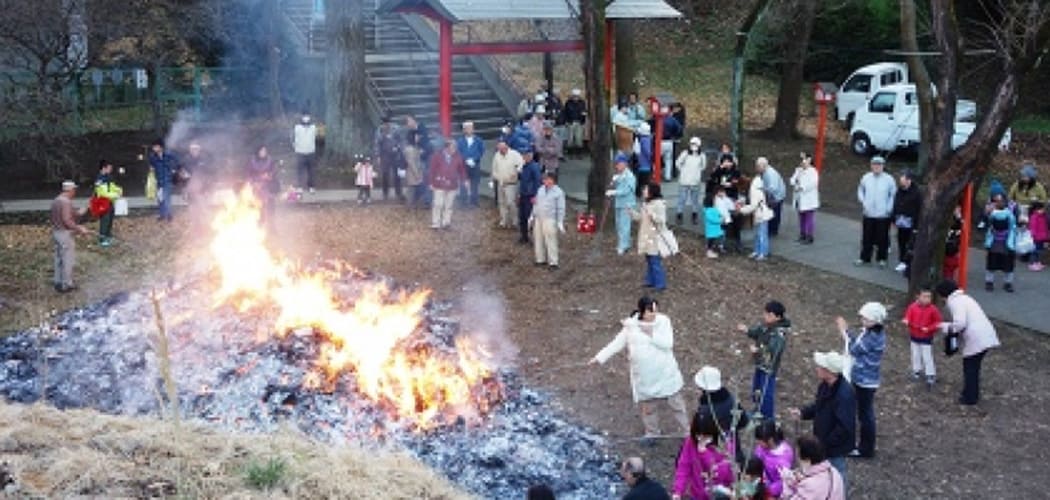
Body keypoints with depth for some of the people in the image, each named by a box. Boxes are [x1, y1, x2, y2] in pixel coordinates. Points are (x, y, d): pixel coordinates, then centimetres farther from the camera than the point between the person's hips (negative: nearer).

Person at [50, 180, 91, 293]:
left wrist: (78, 213, 20)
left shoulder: (56, 200, 10)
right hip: (65, 234, -10)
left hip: (56, 232, 10)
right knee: (68, 260, 0)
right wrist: (79, 229, -21)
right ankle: (66, 285, 5)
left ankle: (58, 283, 24)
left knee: (59, 259, 17)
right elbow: (67, 221, -27)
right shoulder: (66, 202, -20)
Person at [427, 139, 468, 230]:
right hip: (439, 185, -3)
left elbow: (462, 170, 7)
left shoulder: (458, 157, -1)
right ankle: (435, 223, 8)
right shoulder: (437, 156, -9)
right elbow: (432, 169, -6)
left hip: (452, 185, 3)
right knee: (438, 204, -2)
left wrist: (465, 180, -1)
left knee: (449, 205, 10)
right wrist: (430, 182, -6)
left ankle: (446, 223, 21)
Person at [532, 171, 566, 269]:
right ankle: (541, 259, 25)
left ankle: (553, 263, -2)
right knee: (538, 240, 13)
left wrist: (560, 223, -11)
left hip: (550, 220, -7)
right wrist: (533, 216, 18)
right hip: (538, 219, 7)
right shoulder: (541, 190, 12)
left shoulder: (558, 192, -7)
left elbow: (561, 209, -8)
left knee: (551, 242, -7)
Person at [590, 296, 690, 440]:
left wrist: (651, 334, -26)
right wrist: (600, 357, -7)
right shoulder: (631, 326, -9)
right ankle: (652, 432, 39)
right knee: (647, 407, 17)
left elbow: (668, 343, -20)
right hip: (644, 376, 1)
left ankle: (686, 432, 28)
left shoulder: (663, 321, -11)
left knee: (676, 403, 11)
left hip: (665, 373, -1)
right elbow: (617, 343, -2)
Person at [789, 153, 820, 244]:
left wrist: (802, 187, -20)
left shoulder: (813, 171, -11)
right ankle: (802, 235, 25)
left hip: (809, 200, -7)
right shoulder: (798, 170, 11)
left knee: (809, 219, -3)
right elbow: (792, 180, 7)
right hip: (800, 199, 7)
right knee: (801, 218, 14)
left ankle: (809, 237, 2)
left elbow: (813, 184, -21)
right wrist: (795, 183, -14)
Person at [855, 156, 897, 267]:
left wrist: (889, 208, -8)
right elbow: (860, 190, 14)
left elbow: (894, 194, -1)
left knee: (882, 238, 4)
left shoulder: (888, 179, -7)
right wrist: (863, 201, 1)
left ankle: (882, 259, 16)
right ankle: (864, 258, 19)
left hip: (883, 215, -2)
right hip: (868, 214, 2)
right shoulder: (866, 178, 0)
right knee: (867, 237, 9)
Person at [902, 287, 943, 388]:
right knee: (915, 356, 18)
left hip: (927, 338, -3)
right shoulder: (913, 307, -11)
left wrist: (929, 329, -22)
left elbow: (939, 322, -11)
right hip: (915, 337, 3)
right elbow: (908, 317, -5)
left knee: (927, 358, -1)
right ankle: (917, 371, 36)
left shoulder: (933, 309, -16)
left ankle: (930, 376, 8)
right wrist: (906, 321, -28)